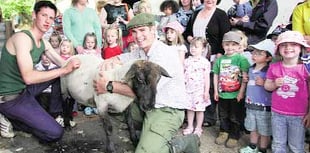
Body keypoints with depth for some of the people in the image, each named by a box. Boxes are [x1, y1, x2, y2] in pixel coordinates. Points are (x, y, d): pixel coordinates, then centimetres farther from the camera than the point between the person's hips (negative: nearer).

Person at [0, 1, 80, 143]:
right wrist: (64, 70, -29)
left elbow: (63, 63, 10)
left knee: (60, 74, 10)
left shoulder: (44, 43, 6)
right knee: (55, 133, -13)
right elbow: (28, 77, -31)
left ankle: (55, 113, 15)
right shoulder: (22, 38, -22)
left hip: (24, 88, 9)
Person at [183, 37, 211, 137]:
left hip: (199, 90, -4)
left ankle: (198, 128, 22)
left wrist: (206, 91, -8)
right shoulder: (187, 61, 5)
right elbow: (183, 75, 10)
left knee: (199, 109, 7)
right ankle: (190, 126, 27)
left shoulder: (205, 62, -7)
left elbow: (207, 78, -6)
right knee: (189, 108, 13)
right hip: (188, 89, 4)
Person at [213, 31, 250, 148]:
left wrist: (241, 92, -13)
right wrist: (216, 91, 6)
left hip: (236, 95, -4)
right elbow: (216, 75, 8)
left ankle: (234, 136, 27)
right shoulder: (220, 59, 3)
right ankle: (224, 132, 36)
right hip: (222, 94, 4)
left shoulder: (241, 59, -9)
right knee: (223, 116, 18)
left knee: (235, 117, 10)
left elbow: (245, 77, -11)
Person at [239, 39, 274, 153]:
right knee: (252, 128, 22)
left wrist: (264, 83, -26)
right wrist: (246, 80, 5)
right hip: (250, 105, 7)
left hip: (264, 107, -7)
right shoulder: (251, 69, 7)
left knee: (264, 131, 10)